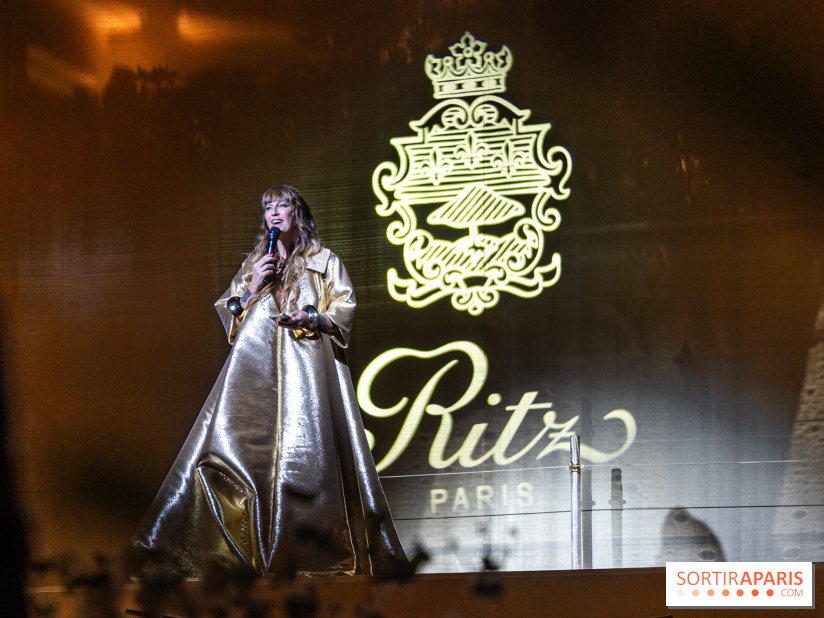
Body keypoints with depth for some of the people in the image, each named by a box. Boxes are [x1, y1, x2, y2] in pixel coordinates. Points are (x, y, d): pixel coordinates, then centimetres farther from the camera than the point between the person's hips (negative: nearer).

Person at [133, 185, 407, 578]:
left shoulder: (325, 263, 16)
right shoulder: (253, 264, 24)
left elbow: (343, 313, 9)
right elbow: (231, 316, 18)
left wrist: (313, 318, -10)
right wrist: (254, 286, 2)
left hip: (305, 364, -3)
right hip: (255, 366, 3)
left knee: (305, 450, -14)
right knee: (244, 442, -13)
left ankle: (315, 552, -15)